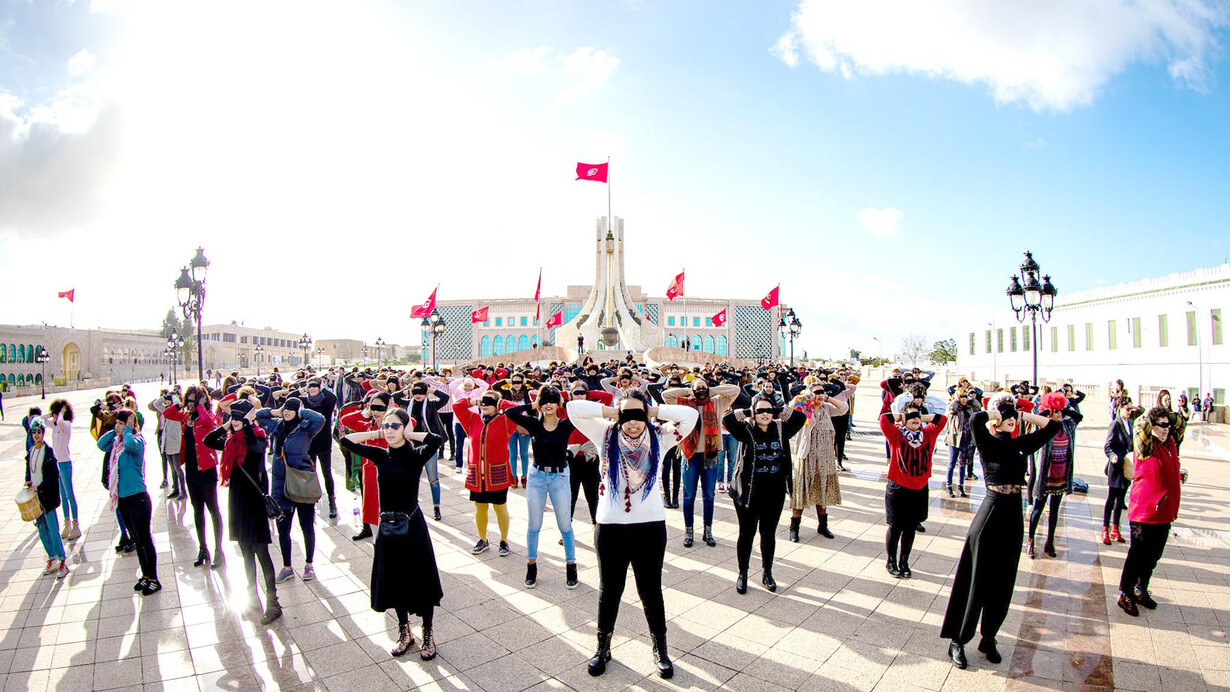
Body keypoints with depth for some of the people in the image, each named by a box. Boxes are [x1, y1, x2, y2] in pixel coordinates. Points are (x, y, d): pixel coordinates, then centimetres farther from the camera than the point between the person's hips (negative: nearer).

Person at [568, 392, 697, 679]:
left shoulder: (659, 438, -1)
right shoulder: (606, 435, -2)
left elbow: (691, 415, -10)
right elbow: (573, 409, -7)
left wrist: (654, 412, -7)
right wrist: (610, 412, -7)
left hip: (650, 525, 0)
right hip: (610, 526, 0)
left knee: (651, 591, 12)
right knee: (609, 589, 15)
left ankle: (660, 649, 31)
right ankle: (603, 647, 34)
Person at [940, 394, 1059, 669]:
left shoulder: (1021, 444, 8)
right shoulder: (988, 443, -8)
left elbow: (1053, 426, 14)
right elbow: (976, 420, -29)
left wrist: (1023, 414, 5)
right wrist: (993, 413, -9)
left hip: (1013, 518, 6)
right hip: (990, 515, -6)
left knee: (1002, 584, 12)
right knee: (977, 582, 1)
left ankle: (988, 639, 27)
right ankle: (957, 641, 12)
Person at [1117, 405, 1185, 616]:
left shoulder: (1170, 444, 6)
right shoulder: (1146, 447, -16)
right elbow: (1140, 425, -33)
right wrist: (1152, 414, -24)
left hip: (1164, 513, 7)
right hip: (1144, 511, -7)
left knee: (1153, 556, 18)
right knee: (1137, 556, 2)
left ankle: (1141, 590, 34)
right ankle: (1126, 595, 15)